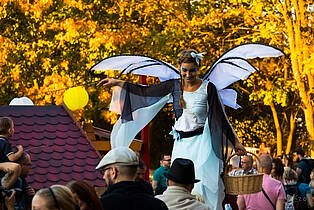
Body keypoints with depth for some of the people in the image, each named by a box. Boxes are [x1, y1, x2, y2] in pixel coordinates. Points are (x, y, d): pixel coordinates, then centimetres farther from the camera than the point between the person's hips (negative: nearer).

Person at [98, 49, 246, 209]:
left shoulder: (208, 88, -6)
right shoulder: (174, 86, 5)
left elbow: (221, 116, -3)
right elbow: (146, 92, 8)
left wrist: (235, 142, -2)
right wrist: (117, 83, 5)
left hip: (201, 143, -4)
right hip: (181, 143, 4)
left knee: (202, 184, -11)